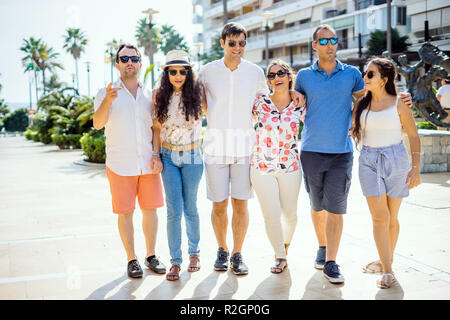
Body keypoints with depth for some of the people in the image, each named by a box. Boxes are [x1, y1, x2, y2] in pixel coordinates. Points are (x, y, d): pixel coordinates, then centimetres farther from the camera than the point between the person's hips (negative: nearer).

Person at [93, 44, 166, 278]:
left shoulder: (148, 95, 12)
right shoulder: (106, 93, 1)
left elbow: (156, 127, 10)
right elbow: (98, 123, -13)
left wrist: (156, 155, -2)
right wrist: (107, 101, -31)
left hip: (148, 163, 3)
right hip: (120, 164, -3)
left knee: (150, 209, 6)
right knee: (125, 213, 1)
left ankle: (151, 256, 19)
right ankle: (131, 260, 11)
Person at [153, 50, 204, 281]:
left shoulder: (196, 94, -5)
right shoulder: (161, 96, 1)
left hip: (192, 158, -1)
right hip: (169, 157, 1)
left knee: (190, 208, 9)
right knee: (174, 210, -4)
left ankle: (194, 252, 28)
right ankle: (175, 260, 6)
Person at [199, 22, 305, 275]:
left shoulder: (255, 72, 4)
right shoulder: (208, 72, 4)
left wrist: (290, 93, 4)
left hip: (244, 145, 0)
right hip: (216, 146, 0)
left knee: (241, 204, 2)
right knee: (219, 204, 5)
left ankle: (238, 254, 16)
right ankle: (222, 251, 24)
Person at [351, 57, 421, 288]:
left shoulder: (399, 104, -4)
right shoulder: (361, 103, 4)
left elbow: (413, 135, 0)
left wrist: (416, 168, -6)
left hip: (395, 160, -1)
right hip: (369, 162, 1)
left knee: (392, 217, 8)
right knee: (379, 217, -8)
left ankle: (388, 259, 29)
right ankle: (387, 271, -4)